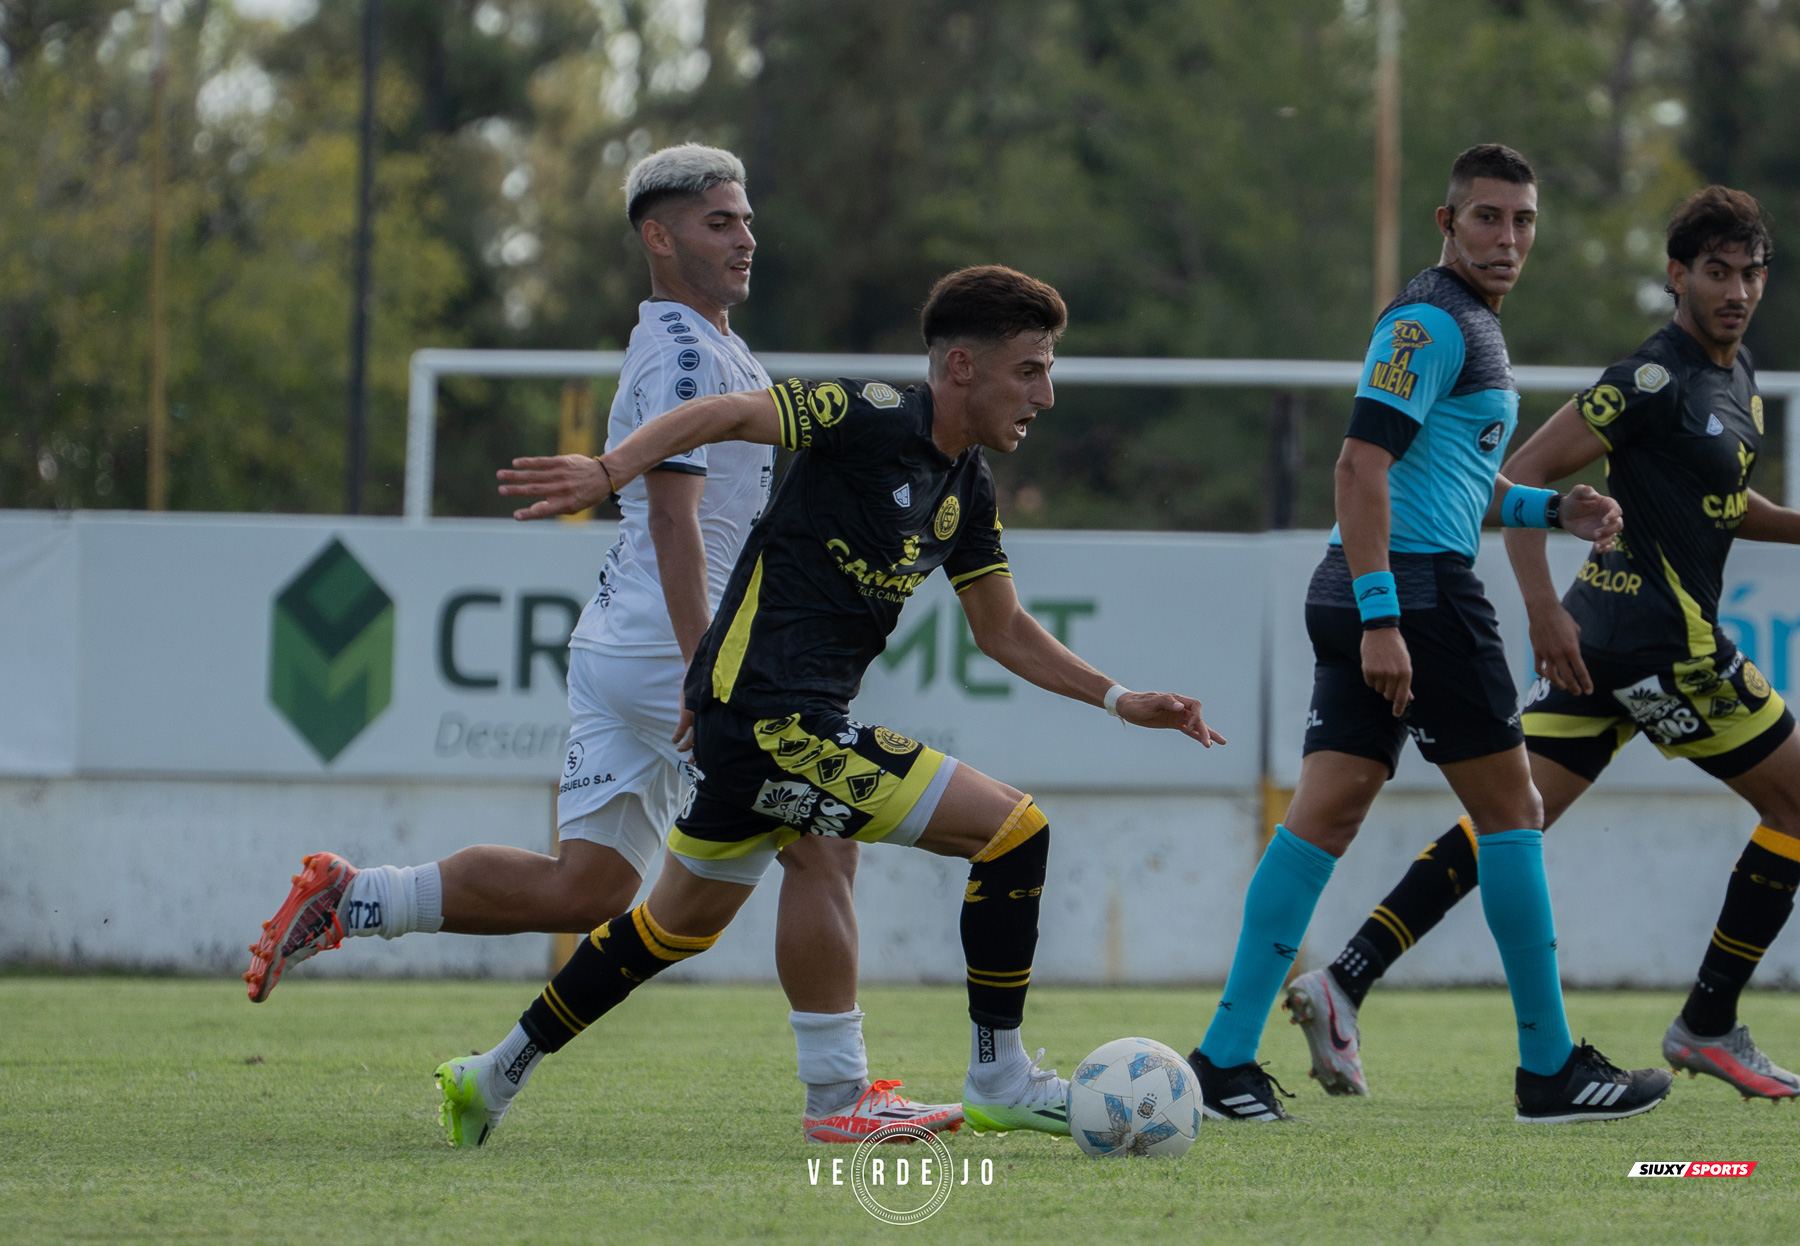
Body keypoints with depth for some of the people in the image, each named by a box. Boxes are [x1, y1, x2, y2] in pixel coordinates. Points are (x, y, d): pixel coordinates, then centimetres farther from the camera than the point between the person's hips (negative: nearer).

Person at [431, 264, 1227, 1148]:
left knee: (678, 926, 24)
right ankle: (998, 1080, -2)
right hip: (776, 718, -10)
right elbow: (730, 415, -22)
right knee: (1013, 829, -11)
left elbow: (1003, 630, 21)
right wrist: (609, 471, -36)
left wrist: (1119, 700, 14)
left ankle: (494, 1076, 34)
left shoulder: (966, 488, 13)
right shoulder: (875, 420, -14)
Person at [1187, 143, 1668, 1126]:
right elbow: (1360, 466, -20)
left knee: (1324, 815, 3)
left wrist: (1552, 509, 17)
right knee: (1510, 809, -1)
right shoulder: (1431, 322, -11)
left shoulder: (1468, 324, 22)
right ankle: (1551, 1069, 5)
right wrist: (1382, 618, -25)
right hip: (1421, 588, -10)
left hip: (1368, 596, 10)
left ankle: (1227, 1059, -3)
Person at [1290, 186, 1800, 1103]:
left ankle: (1344, 982, -7)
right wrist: (1544, 609, -23)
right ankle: (1708, 1026, 9)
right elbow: (1524, 475, -16)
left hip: (1599, 637, 9)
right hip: (1659, 640, -9)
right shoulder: (1656, 376, -15)